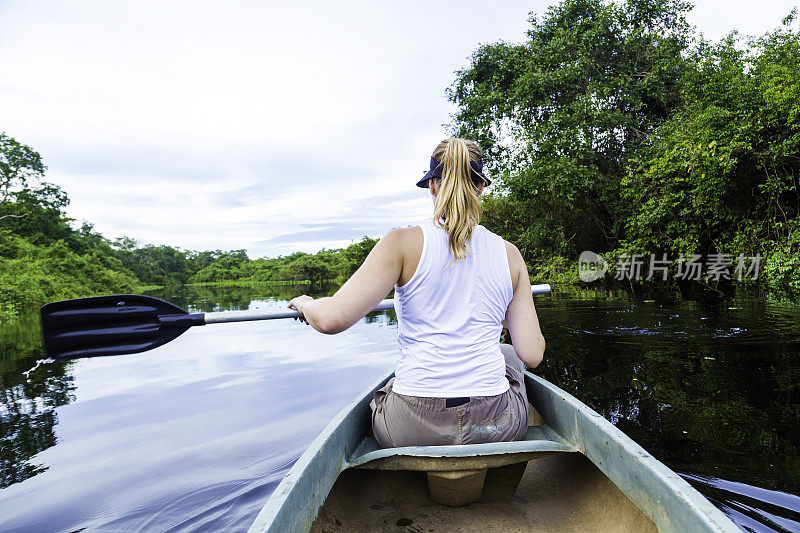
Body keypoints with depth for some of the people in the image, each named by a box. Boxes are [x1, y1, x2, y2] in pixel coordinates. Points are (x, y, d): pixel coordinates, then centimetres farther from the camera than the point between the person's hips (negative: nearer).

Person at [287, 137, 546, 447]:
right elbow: (532, 354, 0)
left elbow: (331, 319, -18)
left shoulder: (403, 243, -10)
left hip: (409, 430, -1)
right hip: (496, 427, 2)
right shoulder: (508, 253, -2)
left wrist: (307, 304, 6)